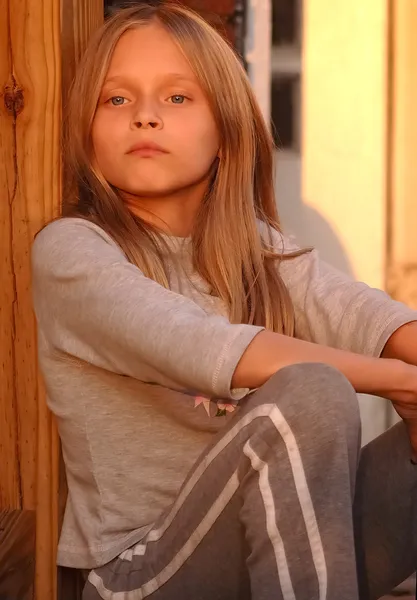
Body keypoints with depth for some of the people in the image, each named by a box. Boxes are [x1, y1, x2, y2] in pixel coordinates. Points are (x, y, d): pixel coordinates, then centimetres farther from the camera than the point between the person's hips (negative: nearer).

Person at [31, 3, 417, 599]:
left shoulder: (260, 249, 12)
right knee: (309, 394, -30)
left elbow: (359, 314, -8)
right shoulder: (70, 250, -6)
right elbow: (196, 349, -23)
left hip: (283, 544, 6)